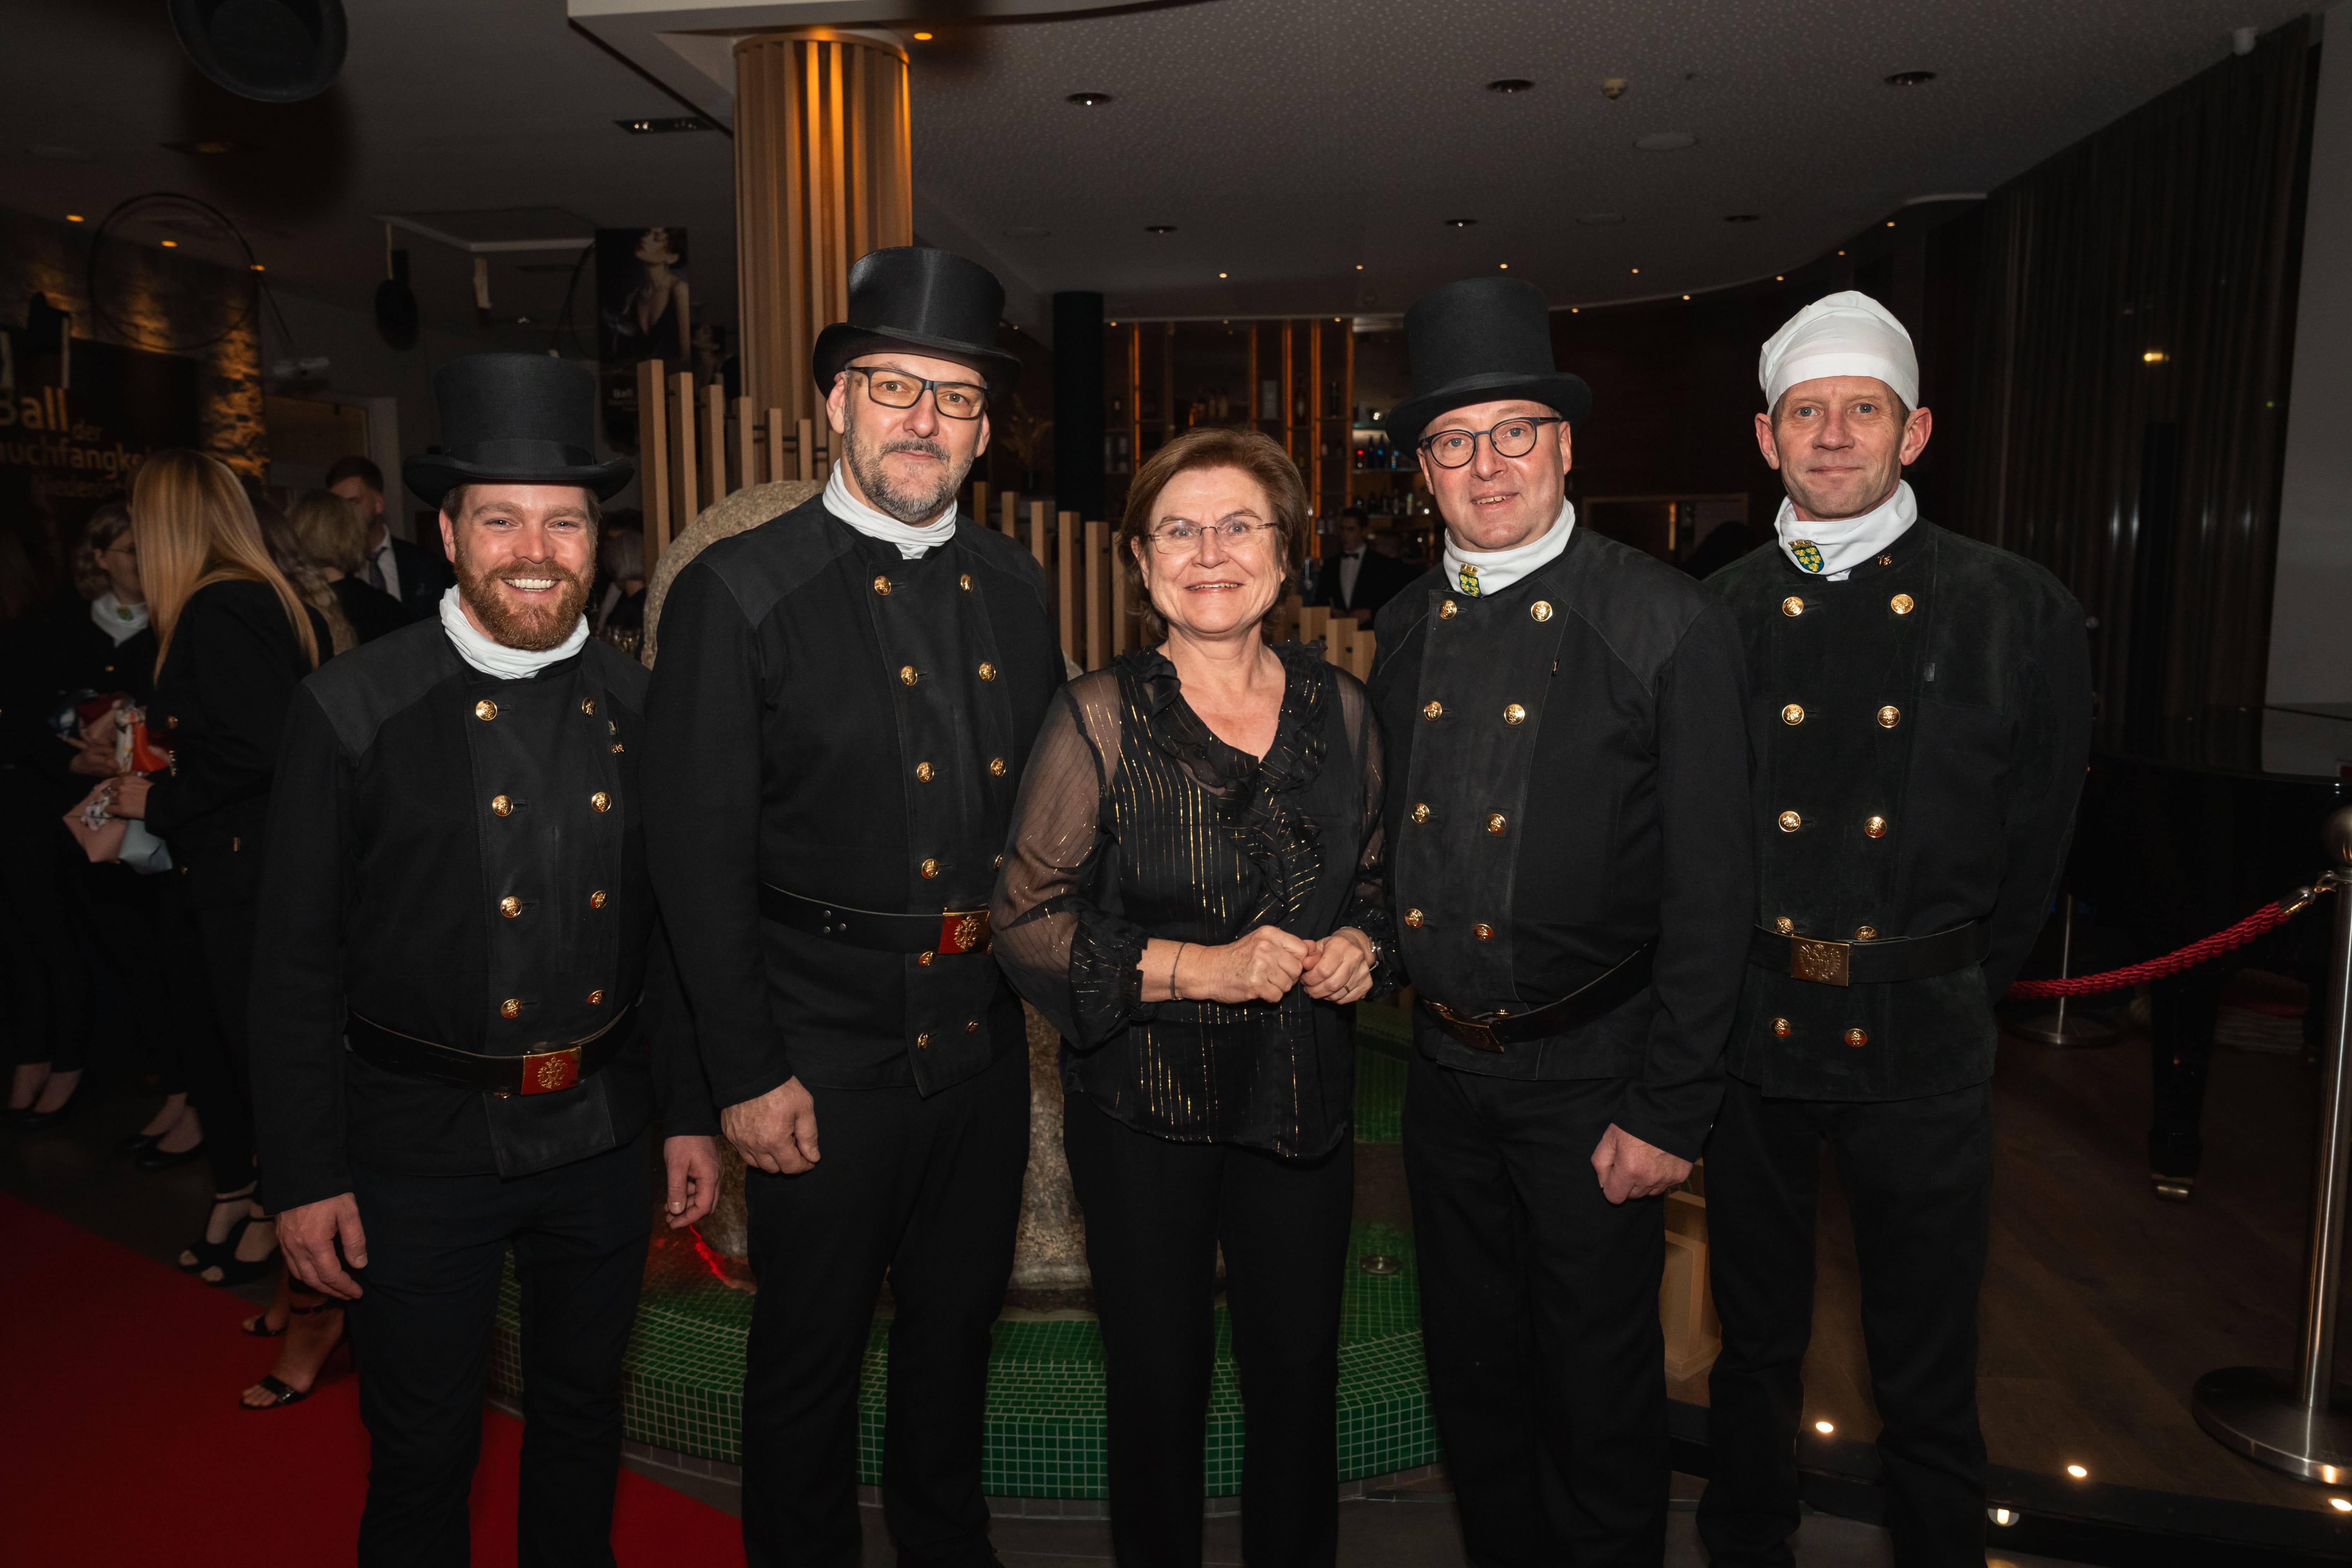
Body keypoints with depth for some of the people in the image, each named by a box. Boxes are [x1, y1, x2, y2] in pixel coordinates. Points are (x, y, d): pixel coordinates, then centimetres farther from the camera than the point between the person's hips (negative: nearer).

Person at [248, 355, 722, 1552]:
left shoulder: (633, 705, -1)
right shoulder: (350, 712, -11)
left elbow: (669, 926, 5)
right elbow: (297, 966, -8)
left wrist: (693, 1112, 5)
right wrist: (304, 1179, -7)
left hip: (600, 1133, 3)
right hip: (422, 1144, -3)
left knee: (582, 1414, 22)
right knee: (421, 1453, 14)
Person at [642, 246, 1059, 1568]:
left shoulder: (1016, 588, 5)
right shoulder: (738, 595, -11)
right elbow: (700, 861, -12)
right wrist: (748, 1076, -12)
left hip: (986, 1038, 5)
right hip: (828, 1050, -5)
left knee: (958, 1326, 23)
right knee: (810, 1352, 14)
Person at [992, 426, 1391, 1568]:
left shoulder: (1337, 707, 3)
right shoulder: (1099, 716, -8)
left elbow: (1374, 882, 16)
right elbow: (1026, 921, -9)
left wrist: (1361, 946, -6)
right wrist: (1196, 968, -18)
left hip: (1303, 1097, 3)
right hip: (1143, 1100, -3)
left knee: (1300, 1374, 12)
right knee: (1160, 1381, 10)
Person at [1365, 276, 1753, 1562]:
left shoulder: (1670, 625, -12)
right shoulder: (1403, 630, 4)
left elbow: (1709, 891, -12)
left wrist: (1669, 1115, -12)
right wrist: (1385, 966, 6)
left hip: (1589, 1074, -5)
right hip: (1444, 1068, 5)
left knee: (1600, 1394, 13)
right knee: (1471, 1376, 21)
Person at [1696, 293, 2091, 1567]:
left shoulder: (2019, 612, -3)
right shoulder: (1715, 617, 1)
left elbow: (2034, 851, 3)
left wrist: (1949, 987, 4)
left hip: (1923, 1035, -1)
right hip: (1750, 1027, 2)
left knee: (1925, 1367, 13)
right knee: (1756, 1341, 19)